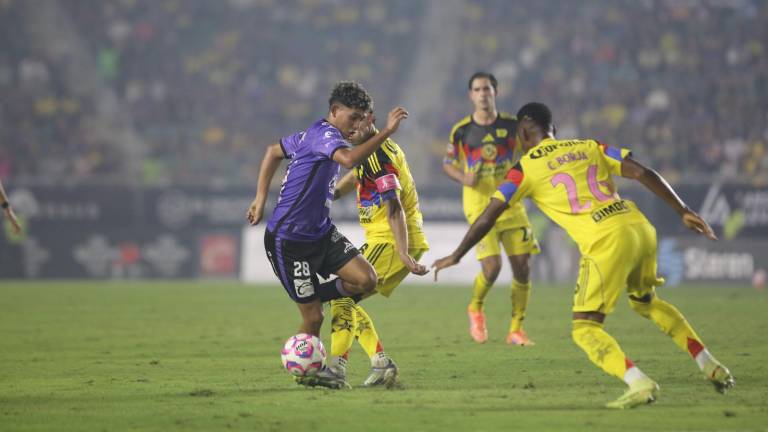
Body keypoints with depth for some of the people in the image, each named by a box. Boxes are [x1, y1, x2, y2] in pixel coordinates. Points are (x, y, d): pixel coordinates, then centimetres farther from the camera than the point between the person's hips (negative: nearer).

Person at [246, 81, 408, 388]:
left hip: (321, 234, 9)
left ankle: (315, 295, 15)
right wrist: (386, 132, -41)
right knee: (314, 318, -3)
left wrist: (261, 199, 22)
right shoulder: (323, 135, -20)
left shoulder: (314, 135, 9)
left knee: (366, 280, -9)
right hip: (289, 242, -9)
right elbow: (350, 159, -42)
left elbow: (274, 151, 24)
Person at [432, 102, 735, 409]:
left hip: (607, 242, -6)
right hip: (640, 228, 6)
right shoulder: (589, 147, 19)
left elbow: (490, 214, 6)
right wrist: (683, 211, 12)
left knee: (585, 329, 3)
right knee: (646, 301, 31)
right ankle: (711, 366, 30)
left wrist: (456, 256, 16)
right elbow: (642, 173, 10)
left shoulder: (526, 168, 7)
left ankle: (640, 383, -17)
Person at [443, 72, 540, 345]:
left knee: (522, 266, -3)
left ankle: (516, 329, 12)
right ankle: (476, 308, 16)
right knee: (492, 266, -16)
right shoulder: (462, 130, -3)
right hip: (479, 204, -3)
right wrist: (464, 178, -14)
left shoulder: (511, 125, 1)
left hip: (510, 202, 3)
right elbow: (448, 164, 6)